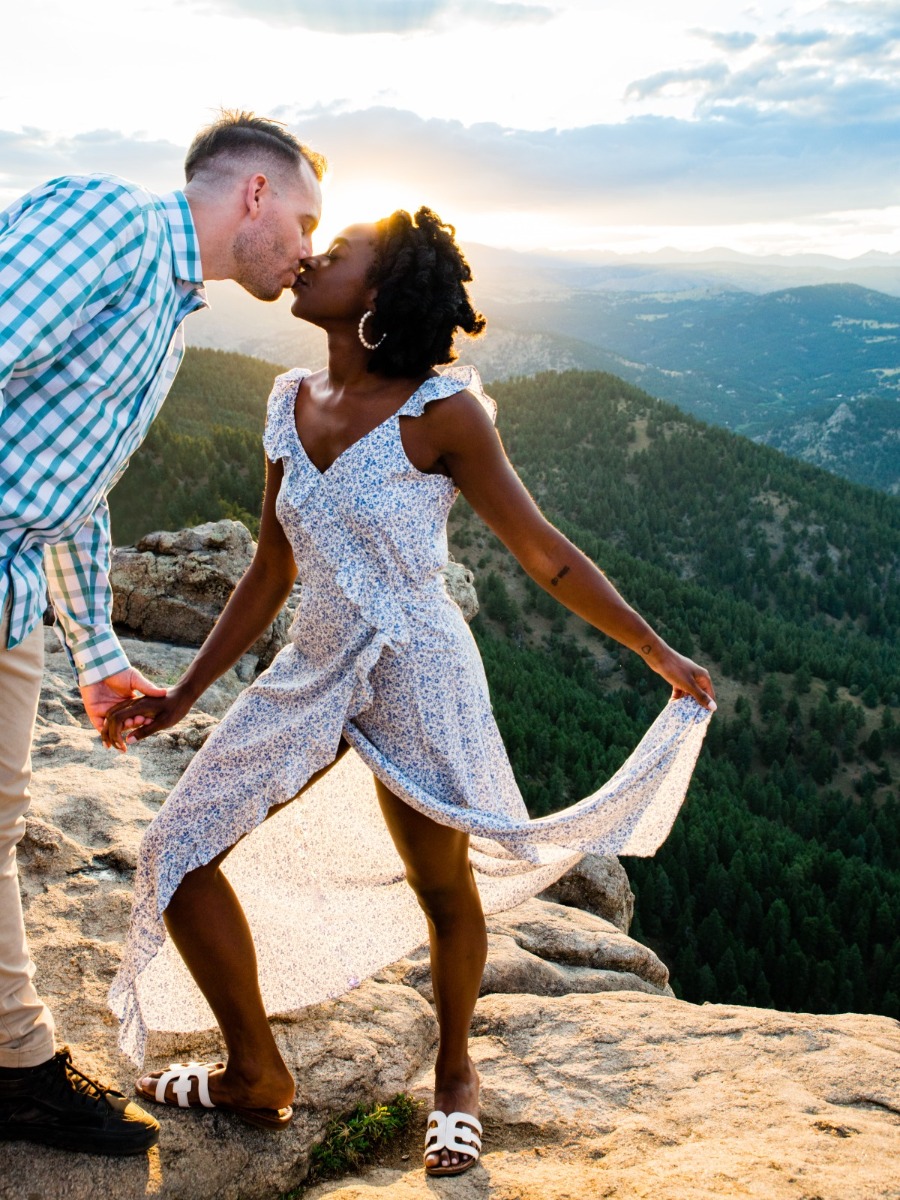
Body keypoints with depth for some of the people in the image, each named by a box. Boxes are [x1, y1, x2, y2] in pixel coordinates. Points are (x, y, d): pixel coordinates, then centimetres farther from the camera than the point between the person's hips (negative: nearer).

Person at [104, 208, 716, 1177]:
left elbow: (545, 557, -7)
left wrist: (660, 657, -2)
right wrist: (183, 696, 13)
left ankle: (454, 1077, 39)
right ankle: (257, 1075, 23)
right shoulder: (291, 403, 3)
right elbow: (270, 574, 10)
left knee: (443, 886, 7)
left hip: (418, 675, -6)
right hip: (312, 673, 6)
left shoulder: (440, 410, -15)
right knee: (179, 852, 2)